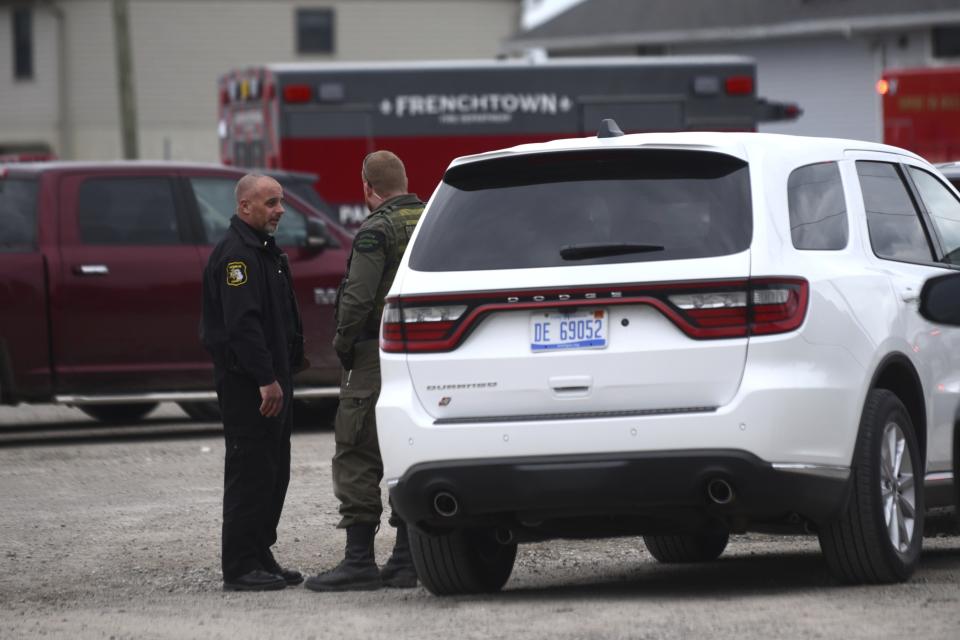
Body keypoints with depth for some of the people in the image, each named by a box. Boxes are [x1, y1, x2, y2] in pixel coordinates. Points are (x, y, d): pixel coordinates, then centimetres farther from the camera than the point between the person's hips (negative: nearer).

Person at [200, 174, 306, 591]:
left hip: (271, 380, 10)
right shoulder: (236, 253, -16)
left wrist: (286, 372, 20)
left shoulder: (264, 250, 18)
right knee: (250, 472, -9)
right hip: (247, 383, -10)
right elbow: (242, 322, -25)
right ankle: (241, 568, -7)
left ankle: (261, 557, 19)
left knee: (273, 473, 13)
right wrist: (266, 379, -27)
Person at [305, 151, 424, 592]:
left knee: (357, 458, -4)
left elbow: (358, 298, -19)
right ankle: (405, 560, 11)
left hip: (377, 356, -8)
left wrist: (342, 344, -5)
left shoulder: (377, 231, -12)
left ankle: (359, 560, -7)